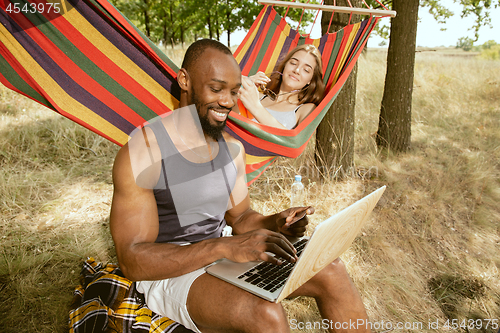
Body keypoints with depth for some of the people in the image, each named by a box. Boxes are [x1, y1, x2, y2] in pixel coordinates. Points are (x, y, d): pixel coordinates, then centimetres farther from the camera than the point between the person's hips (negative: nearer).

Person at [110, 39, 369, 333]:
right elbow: (132, 260, -20)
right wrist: (224, 247, -32)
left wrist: (274, 223, -11)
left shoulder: (232, 147, 4)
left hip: (222, 257, 6)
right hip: (168, 273, -6)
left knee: (332, 272, -9)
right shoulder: (141, 154, -17)